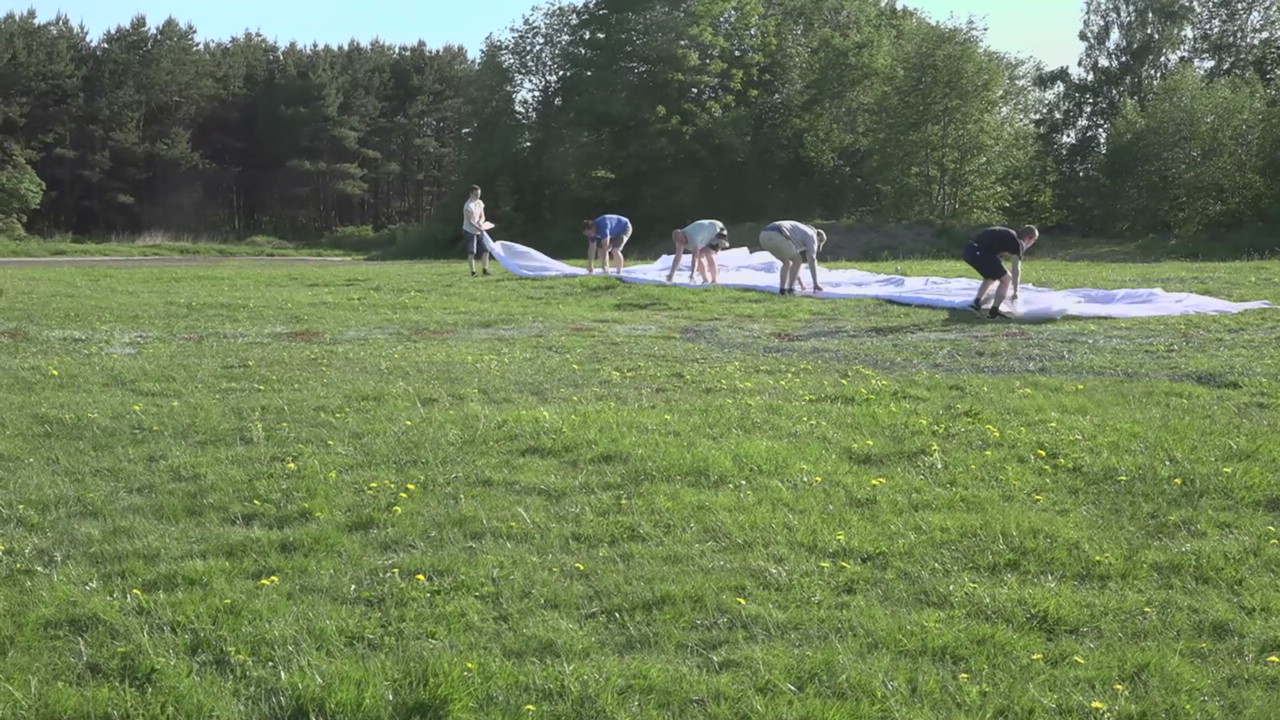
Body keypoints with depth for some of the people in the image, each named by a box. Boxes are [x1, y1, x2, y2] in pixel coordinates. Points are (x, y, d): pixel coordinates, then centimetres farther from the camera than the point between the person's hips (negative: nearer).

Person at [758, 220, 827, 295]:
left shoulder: (799, 233, 37)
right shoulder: (811, 235, 13)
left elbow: (792, 258, 43)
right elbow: (812, 260, 6)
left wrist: (799, 279, 48)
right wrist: (816, 283, 10)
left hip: (764, 236, 9)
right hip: (776, 236, -9)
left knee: (787, 262, 25)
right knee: (797, 261, 10)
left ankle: (782, 289, 17)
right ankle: (790, 289, 8)